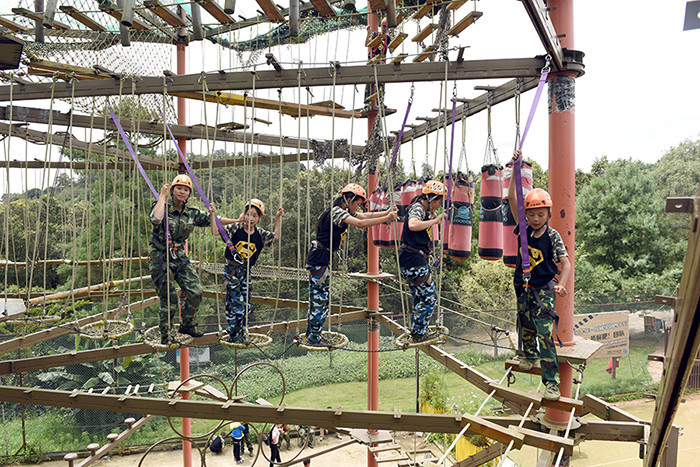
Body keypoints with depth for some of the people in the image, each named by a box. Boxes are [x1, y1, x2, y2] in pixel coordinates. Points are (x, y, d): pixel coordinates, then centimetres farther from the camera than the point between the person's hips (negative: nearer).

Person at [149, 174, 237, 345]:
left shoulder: (192, 214, 6)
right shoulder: (162, 207, -8)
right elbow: (155, 219, -31)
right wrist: (162, 196, -20)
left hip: (180, 257, 5)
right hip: (160, 257, -5)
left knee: (196, 292, -3)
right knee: (169, 299, -5)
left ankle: (187, 324, 23)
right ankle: (166, 335, 14)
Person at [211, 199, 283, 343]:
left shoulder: (260, 234, 2)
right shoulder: (236, 228, -8)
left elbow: (276, 236, 7)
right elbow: (216, 231, -12)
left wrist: (278, 219, 2)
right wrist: (213, 215, -21)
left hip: (246, 272, 4)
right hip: (232, 270, -4)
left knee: (245, 302, 10)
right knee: (236, 301, -9)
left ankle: (241, 333, 25)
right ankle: (234, 335, 5)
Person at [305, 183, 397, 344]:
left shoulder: (343, 211, 11)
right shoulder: (336, 212, -18)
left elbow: (365, 216, 12)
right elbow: (360, 223, -29)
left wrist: (387, 212, 0)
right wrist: (386, 219, -28)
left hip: (322, 259, 10)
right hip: (319, 259, -10)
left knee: (318, 296, 14)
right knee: (321, 296, -5)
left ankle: (311, 333, 24)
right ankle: (314, 337, 4)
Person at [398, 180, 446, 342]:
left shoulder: (425, 210, 18)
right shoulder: (417, 208, -13)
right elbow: (413, 225, -34)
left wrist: (433, 214, 19)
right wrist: (434, 220, -23)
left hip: (416, 260, 11)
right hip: (414, 260, -11)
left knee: (420, 298, 18)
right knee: (429, 297, -5)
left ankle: (417, 333, 28)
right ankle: (418, 333, 5)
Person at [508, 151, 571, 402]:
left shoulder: (553, 236, -10)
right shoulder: (524, 230, -2)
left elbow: (566, 263, -15)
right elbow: (512, 198, -9)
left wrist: (561, 285, -34)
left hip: (544, 290, -4)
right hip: (523, 288, 4)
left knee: (545, 334, -10)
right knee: (526, 327, 20)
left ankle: (552, 382, -5)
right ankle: (529, 355, 47)